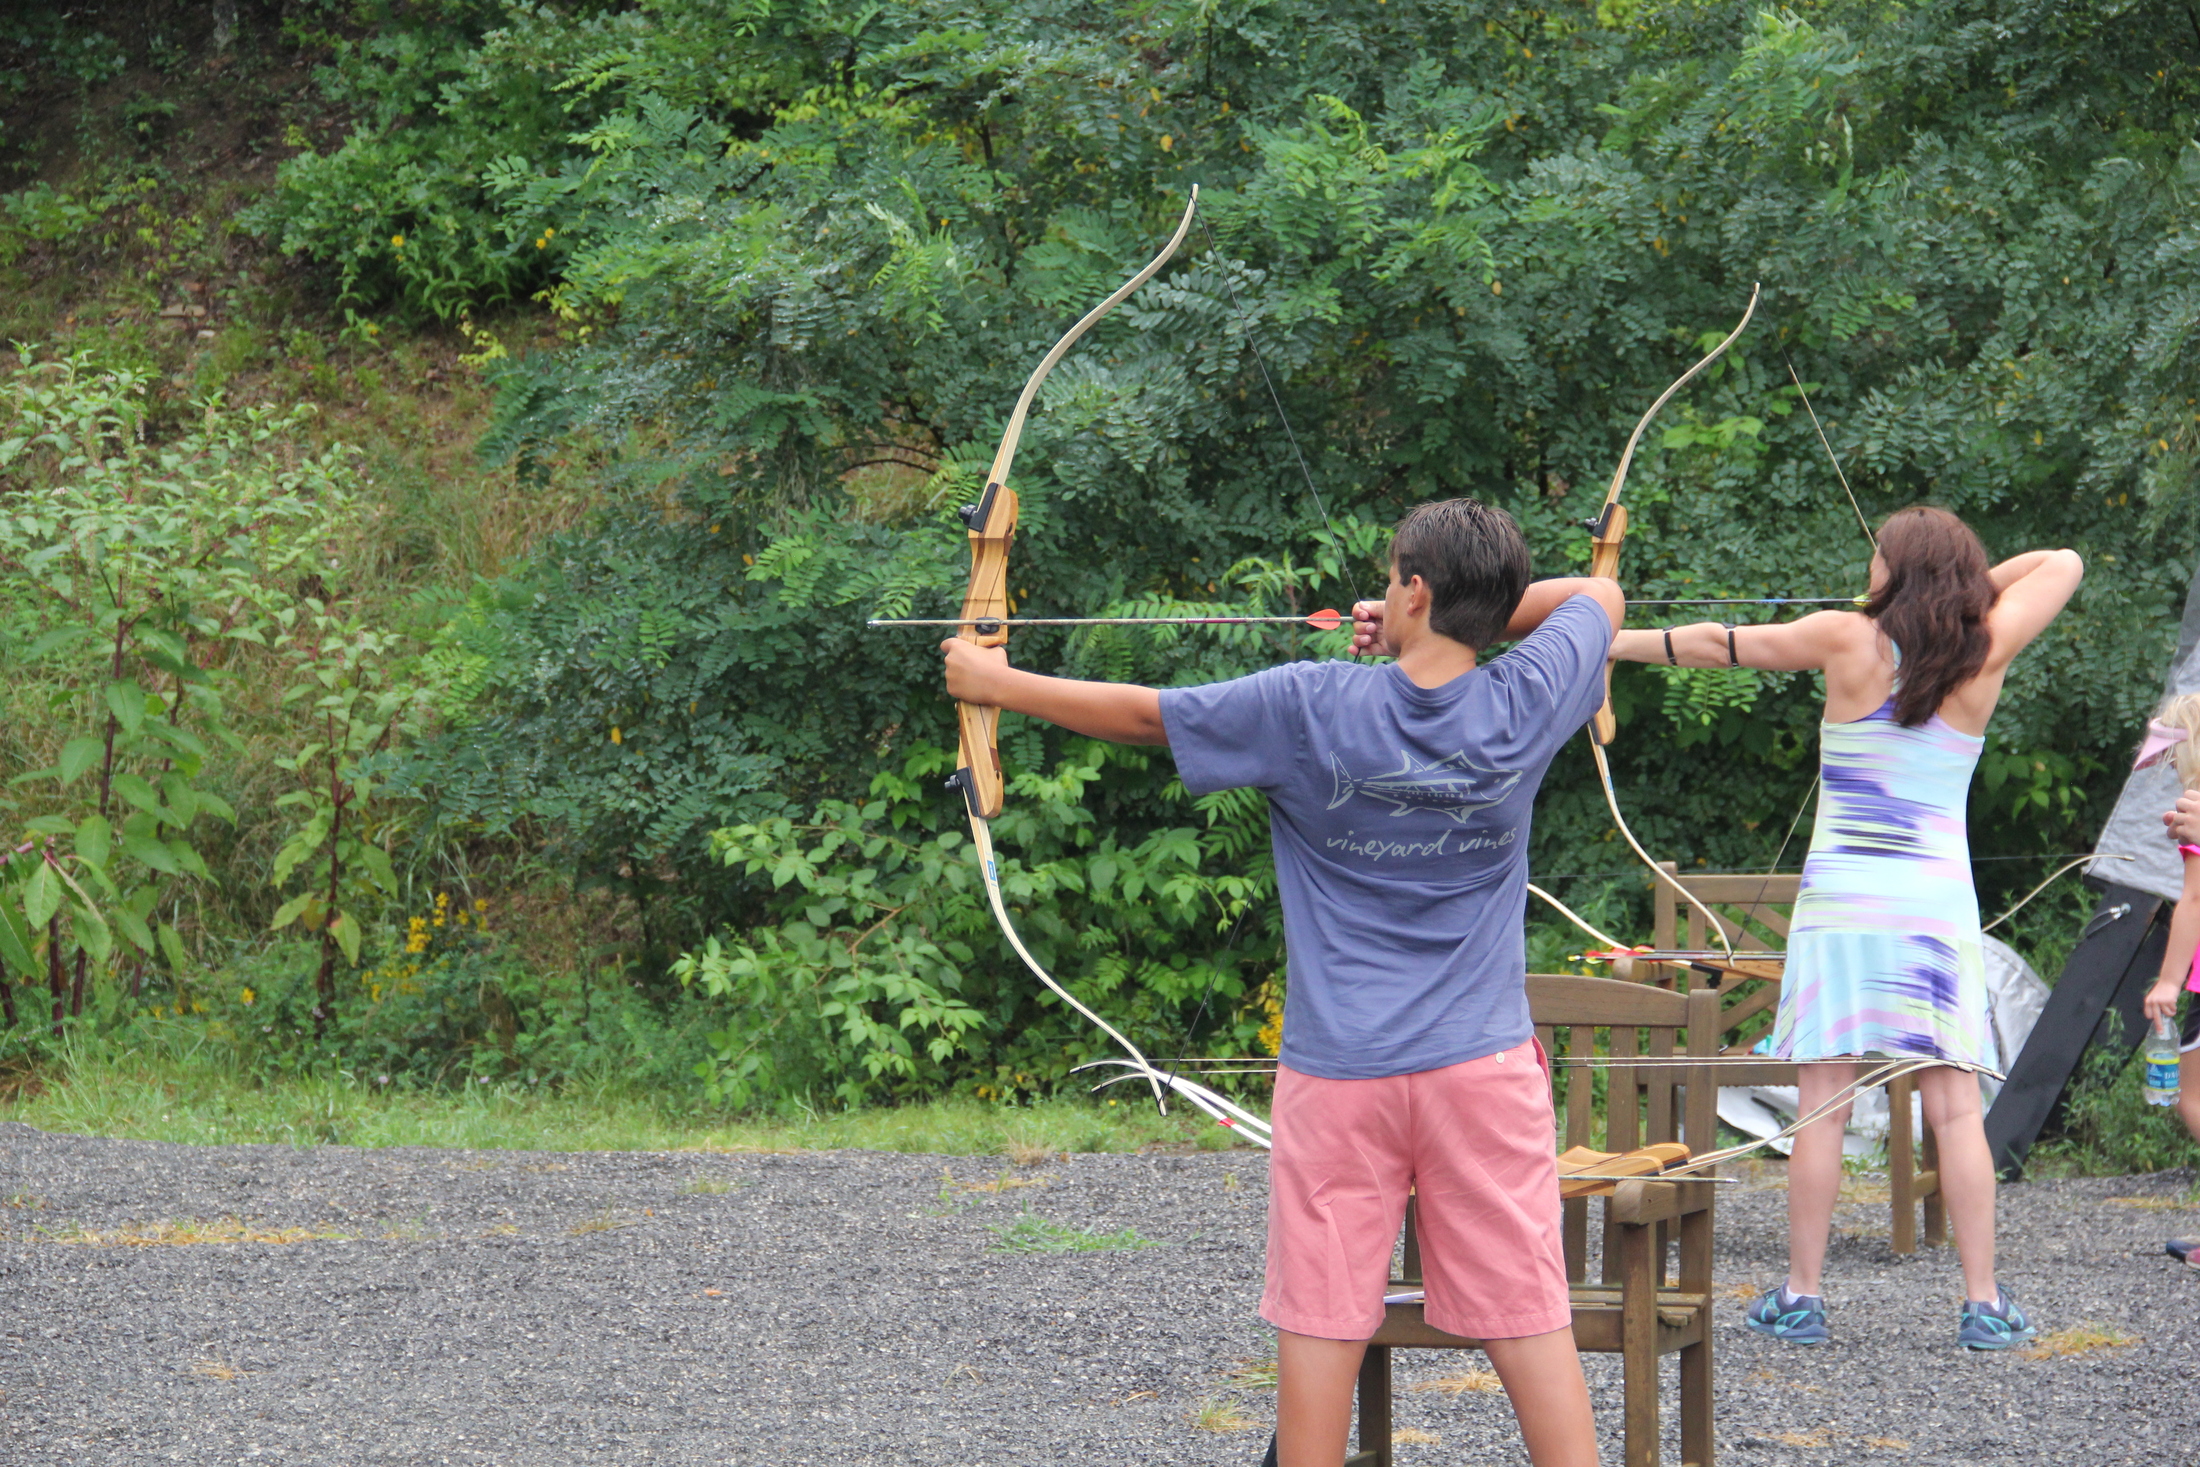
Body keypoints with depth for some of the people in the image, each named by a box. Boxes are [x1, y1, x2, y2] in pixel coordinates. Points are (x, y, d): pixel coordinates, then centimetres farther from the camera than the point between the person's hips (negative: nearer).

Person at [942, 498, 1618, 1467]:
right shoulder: (1524, 706, -4)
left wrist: (997, 684, 14)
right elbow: (1600, 595, 17)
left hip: (1339, 1072, -1)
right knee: (1530, 1321, 1)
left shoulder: (1310, 710, -10)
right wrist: (1471, 617, 11)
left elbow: (1142, 715, 1)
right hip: (1483, 1064, 1)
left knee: (1320, 1323, 5)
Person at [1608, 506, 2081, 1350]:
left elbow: (1716, 645, 4)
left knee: (1822, 1105, 1)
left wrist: (1610, 644, 14)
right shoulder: (1984, 657, 1)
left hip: (1841, 898, -1)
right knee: (1956, 1108, 1)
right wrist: (1967, 585, 17)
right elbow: (2061, 566, 17)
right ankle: (1983, 1304, 0)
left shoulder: (1850, 643, -4)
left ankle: (1801, 1297, 4)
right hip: (1939, 901, 1)